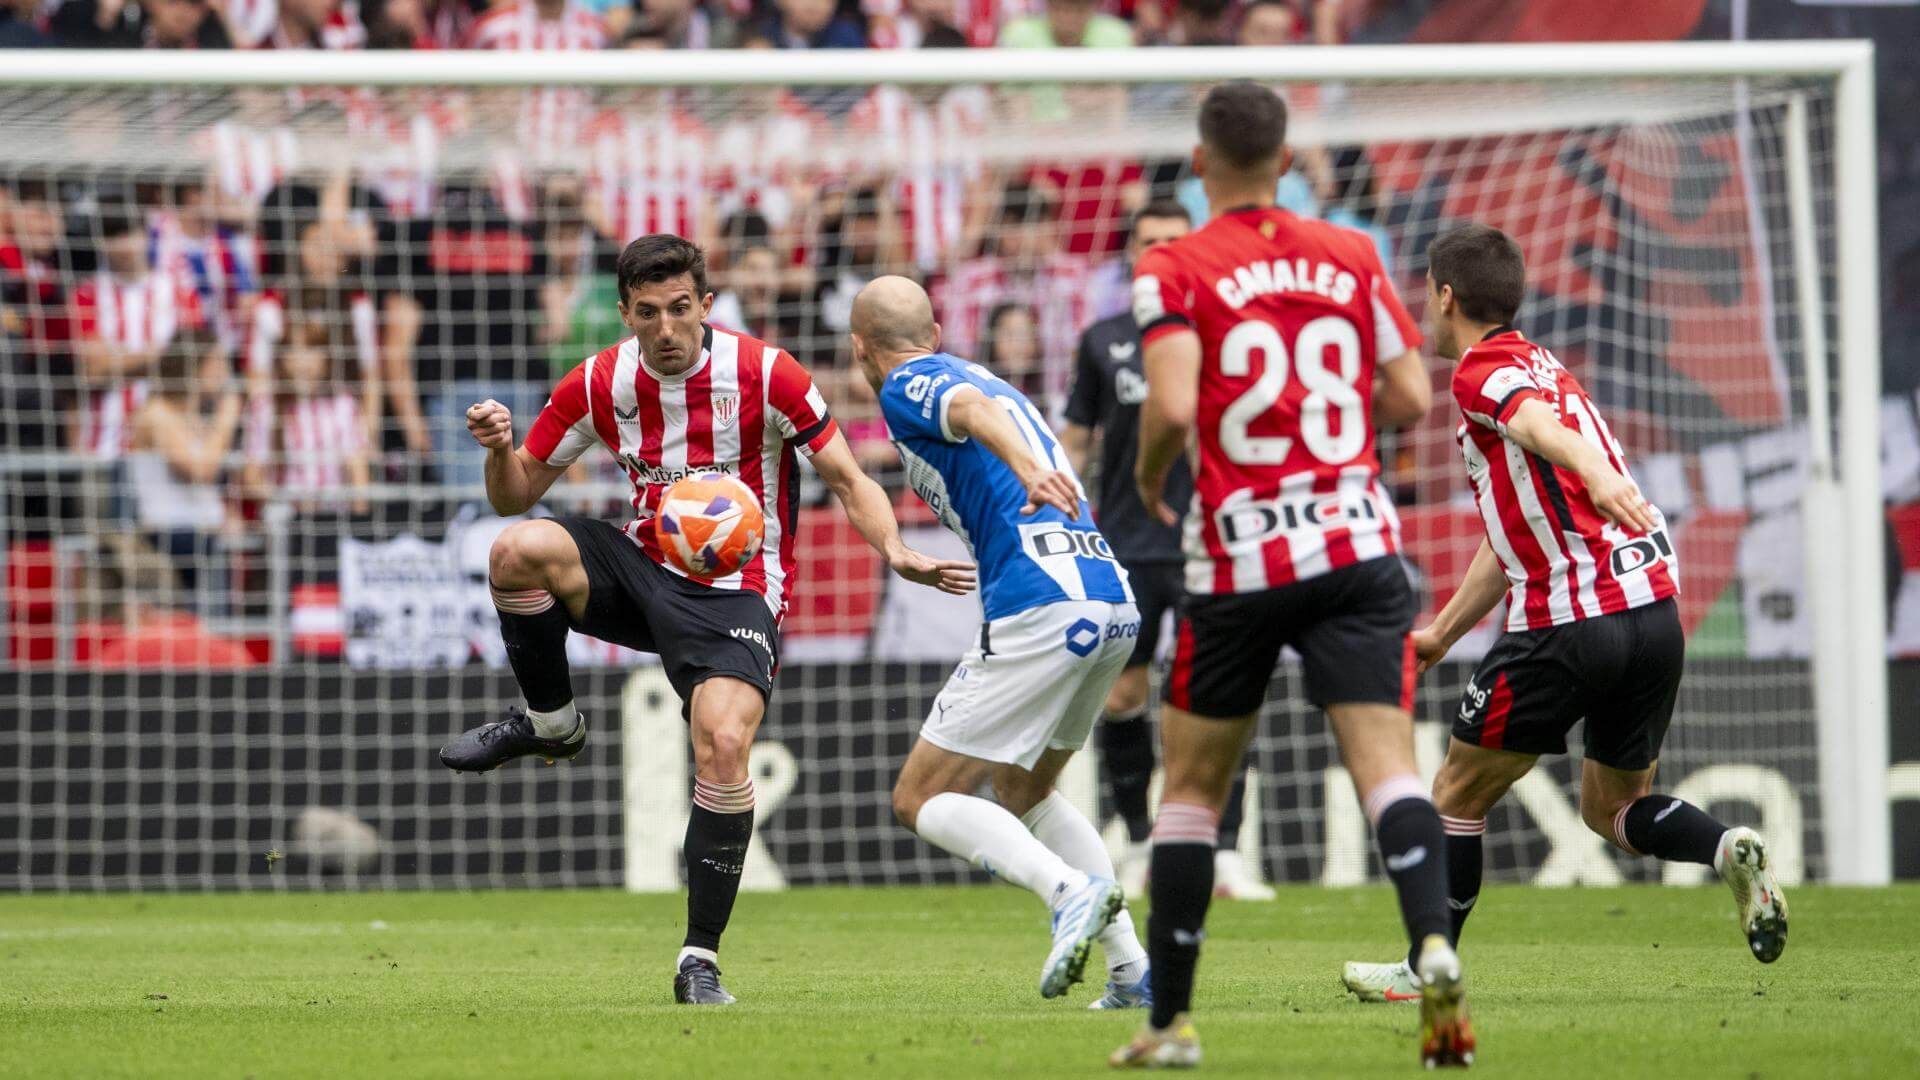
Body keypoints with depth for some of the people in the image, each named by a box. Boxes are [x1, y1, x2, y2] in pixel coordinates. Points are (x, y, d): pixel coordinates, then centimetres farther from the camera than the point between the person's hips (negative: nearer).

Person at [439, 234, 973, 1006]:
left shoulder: (762, 374, -12)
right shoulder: (599, 385, -2)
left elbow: (849, 481, -5)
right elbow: (517, 495, 6)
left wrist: (895, 551, -24)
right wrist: (501, 450, -18)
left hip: (736, 589, -3)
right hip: (644, 567, 3)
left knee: (724, 746, -27)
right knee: (520, 551, -27)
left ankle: (701, 959, -12)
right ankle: (551, 726, -1)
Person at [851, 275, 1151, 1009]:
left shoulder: (908, 387, 1)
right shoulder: (985, 377, 26)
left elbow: (975, 410, -21)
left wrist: (1026, 466, -39)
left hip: (1041, 608, -8)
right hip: (1115, 604, 8)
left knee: (921, 799, 0)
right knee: (1024, 789, 27)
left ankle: (1072, 890, -24)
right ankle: (1132, 969, 13)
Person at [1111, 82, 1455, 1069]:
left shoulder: (1172, 269, -4)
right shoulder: (1351, 258, 8)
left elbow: (1171, 405, -17)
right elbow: (1411, 399, 9)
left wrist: (1147, 475, 4)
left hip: (1238, 560, -2)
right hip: (1355, 545, 2)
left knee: (1192, 784, 12)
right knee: (1385, 766, -8)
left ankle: (1169, 1018, 15)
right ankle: (1433, 946, -34)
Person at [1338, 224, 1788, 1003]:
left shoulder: (1484, 370, -4)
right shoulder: (1542, 368, 25)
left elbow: (1540, 425, -29)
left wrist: (1598, 477, -49)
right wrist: (1442, 633, 36)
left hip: (1569, 625, -8)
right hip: (1654, 610, 8)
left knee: (1457, 796, 9)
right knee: (1613, 809, 19)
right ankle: (1730, 849, -9)